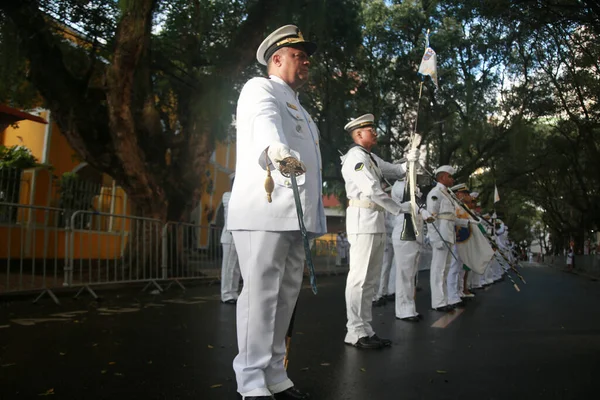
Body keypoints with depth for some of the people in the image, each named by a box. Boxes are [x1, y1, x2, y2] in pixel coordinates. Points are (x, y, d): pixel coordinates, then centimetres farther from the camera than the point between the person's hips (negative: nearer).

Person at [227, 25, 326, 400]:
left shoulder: (299, 109, 29)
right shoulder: (260, 89, 2)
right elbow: (265, 121, -23)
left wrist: (316, 219, 18)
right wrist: (276, 148, -45)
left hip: (295, 215, 8)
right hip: (265, 212, -8)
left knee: (286, 298, 9)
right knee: (261, 295, -7)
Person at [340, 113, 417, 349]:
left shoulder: (372, 158, 21)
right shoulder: (356, 156, -8)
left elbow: (395, 172, 22)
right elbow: (372, 190, -16)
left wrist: (409, 160, 3)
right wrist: (399, 209, -9)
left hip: (376, 220, 10)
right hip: (363, 219, -10)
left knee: (370, 279, 10)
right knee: (360, 277, -8)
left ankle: (366, 330, 16)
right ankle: (356, 333, -4)